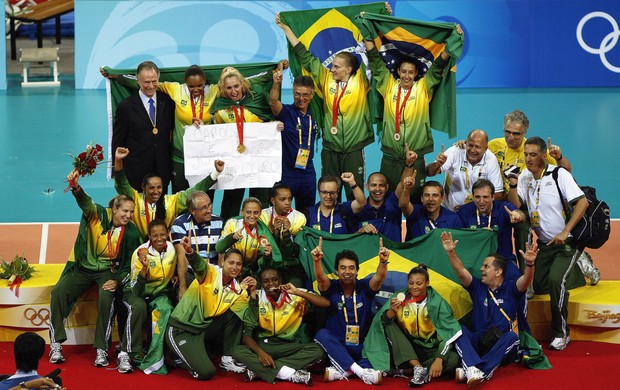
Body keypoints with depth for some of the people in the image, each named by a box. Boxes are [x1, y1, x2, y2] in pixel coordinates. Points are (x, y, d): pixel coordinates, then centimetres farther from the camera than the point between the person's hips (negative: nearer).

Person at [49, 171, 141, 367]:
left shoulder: (131, 232, -4)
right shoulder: (99, 215, -8)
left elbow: (130, 263, 2)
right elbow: (85, 202, -29)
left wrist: (117, 281, -15)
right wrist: (75, 187, -51)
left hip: (107, 271, 0)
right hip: (83, 267, 0)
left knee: (107, 297, -31)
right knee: (59, 292, -22)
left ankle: (102, 349, -24)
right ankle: (56, 345, -15)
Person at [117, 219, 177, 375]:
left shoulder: (172, 249, -7)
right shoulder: (140, 253, -19)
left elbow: (175, 271, 17)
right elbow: (136, 290, -25)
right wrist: (145, 269, -39)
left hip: (160, 292, 3)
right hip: (137, 292, -3)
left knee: (165, 309, -32)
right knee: (138, 307, -37)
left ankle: (153, 360, -32)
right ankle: (127, 354, -30)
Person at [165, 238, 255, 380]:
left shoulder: (238, 291, 4)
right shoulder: (211, 273, -12)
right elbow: (199, 264, -37)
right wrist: (190, 252, -59)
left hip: (204, 329, 6)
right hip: (180, 330, -6)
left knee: (235, 314, -9)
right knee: (206, 372, -20)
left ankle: (228, 359, 2)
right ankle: (182, 356, 12)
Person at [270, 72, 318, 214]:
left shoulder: (314, 114, 5)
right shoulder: (286, 112, -9)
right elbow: (273, 102, -29)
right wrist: (277, 84, -46)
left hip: (307, 172, 5)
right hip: (286, 172, -5)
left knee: (306, 216, 13)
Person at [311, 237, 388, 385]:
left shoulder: (364, 287, -2)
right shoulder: (332, 288, -2)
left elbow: (379, 278, -21)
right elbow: (321, 278, -23)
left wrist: (383, 262, -43)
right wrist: (317, 261, -45)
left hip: (362, 349, 0)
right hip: (337, 347, 0)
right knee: (322, 334, -30)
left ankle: (344, 371, -36)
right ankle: (361, 371, -40)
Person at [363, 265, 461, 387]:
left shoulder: (437, 302, -7)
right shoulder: (400, 297, -3)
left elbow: (447, 333, -14)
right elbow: (380, 322, -12)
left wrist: (439, 360, -29)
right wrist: (392, 312, -34)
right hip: (404, 350, 1)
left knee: (454, 358, -29)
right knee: (389, 325, -22)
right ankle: (418, 368, -33)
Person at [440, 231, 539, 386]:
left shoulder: (510, 289, 4)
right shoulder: (477, 287, 13)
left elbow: (526, 280, -15)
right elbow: (461, 271, 0)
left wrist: (530, 263, -36)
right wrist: (451, 252, -16)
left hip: (502, 350, -2)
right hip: (478, 343, 2)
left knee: (512, 337, -35)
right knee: (459, 329, -24)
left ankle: (469, 371, -46)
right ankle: (474, 370, -50)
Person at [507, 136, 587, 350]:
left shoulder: (559, 174, -14)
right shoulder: (525, 177, 4)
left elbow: (582, 202, -20)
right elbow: (516, 205, 0)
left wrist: (564, 232, -25)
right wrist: (513, 186, -17)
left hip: (566, 243, -6)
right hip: (542, 243, 6)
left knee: (556, 280, -26)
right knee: (539, 287, 0)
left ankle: (561, 333, -14)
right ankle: (573, 273, 30)